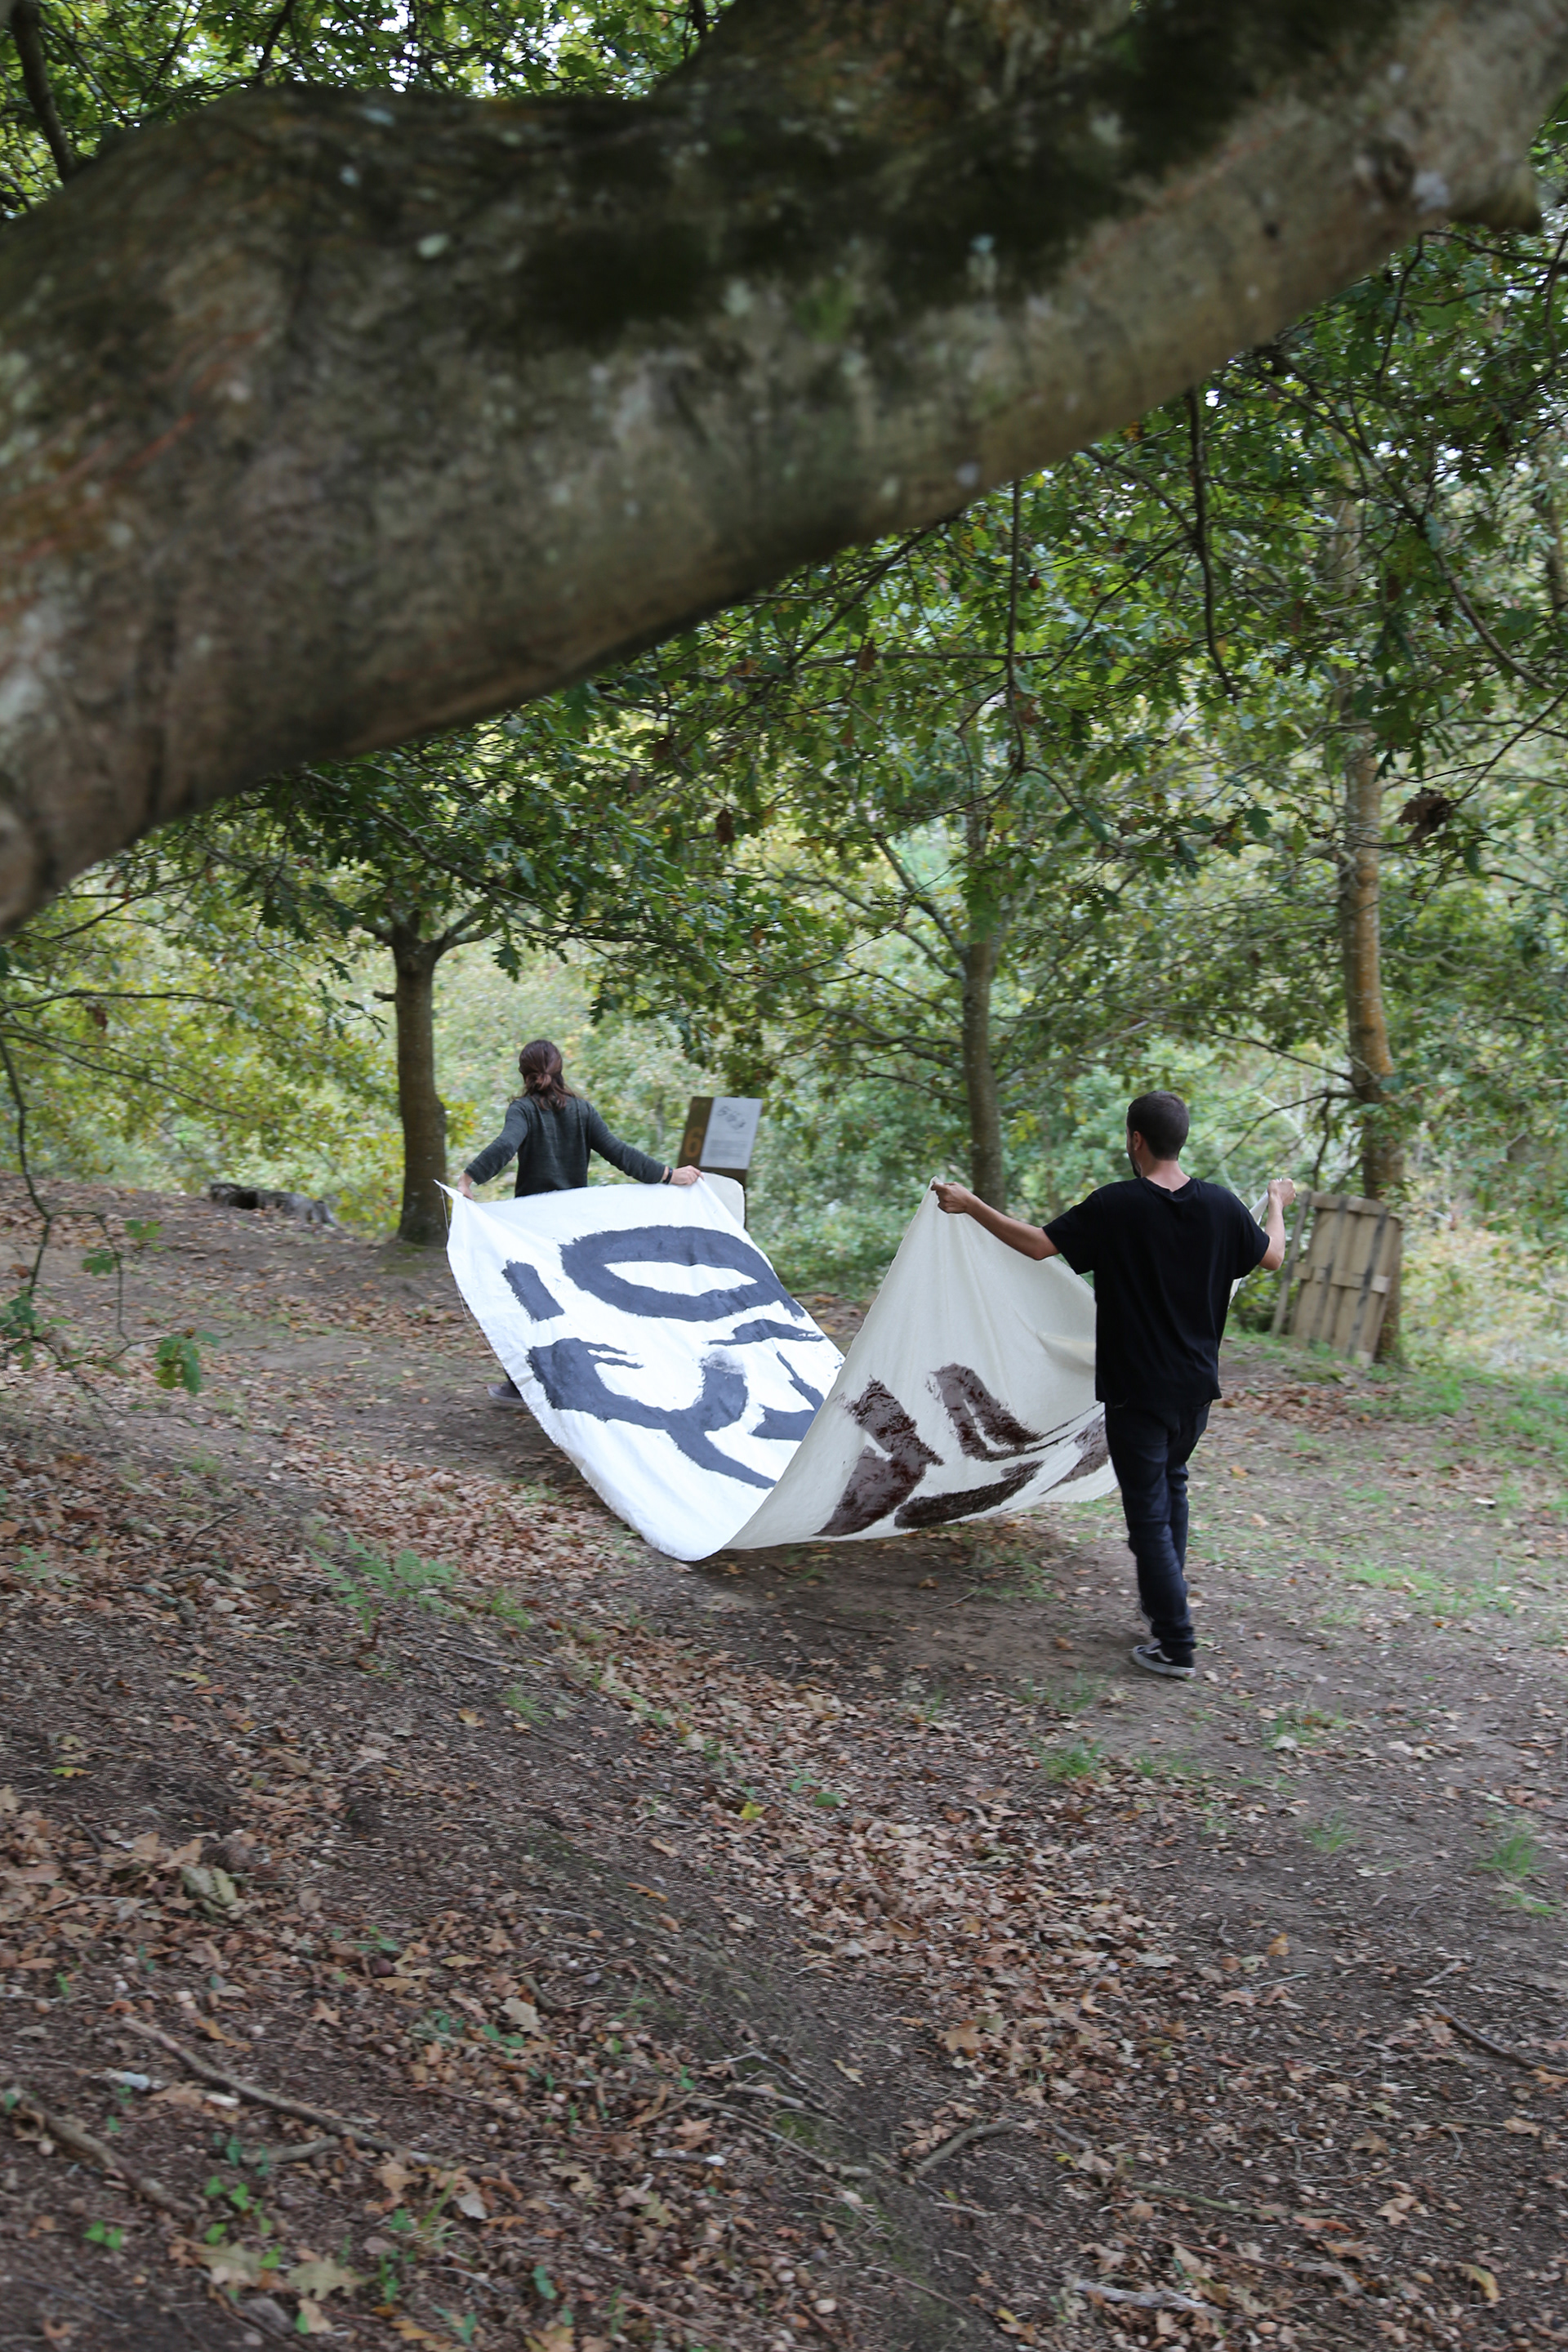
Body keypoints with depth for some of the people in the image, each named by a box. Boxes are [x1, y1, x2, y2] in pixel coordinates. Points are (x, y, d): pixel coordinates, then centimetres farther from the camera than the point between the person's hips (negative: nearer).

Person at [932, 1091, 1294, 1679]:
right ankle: (1163, 1603, 38)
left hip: (1138, 1389, -6)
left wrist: (970, 1206, -4)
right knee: (1171, 1487, 27)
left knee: (1150, 1513, 2)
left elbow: (1038, 1243, -15)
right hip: (1197, 1387, 6)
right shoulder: (1221, 1205, -2)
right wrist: (1278, 1205, 33)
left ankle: (1175, 1646, 4)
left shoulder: (1116, 1206, -17)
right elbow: (1272, 1258, 13)